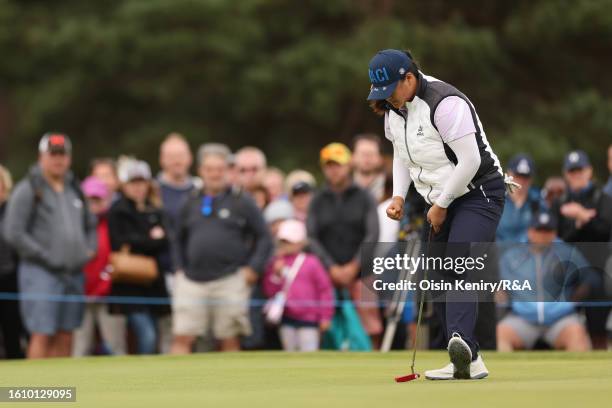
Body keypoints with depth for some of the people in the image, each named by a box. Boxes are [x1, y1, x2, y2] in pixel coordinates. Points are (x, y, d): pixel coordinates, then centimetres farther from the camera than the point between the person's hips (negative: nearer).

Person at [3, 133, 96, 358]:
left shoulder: (74, 188, 16)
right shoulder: (28, 189, -5)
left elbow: (90, 225, 28)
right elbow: (13, 233, -11)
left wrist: (89, 251, 10)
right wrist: (46, 257, -13)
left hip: (74, 272, 6)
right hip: (41, 272, -6)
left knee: (65, 337, 6)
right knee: (42, 335, -11)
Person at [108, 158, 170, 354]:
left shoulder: (155, 212, 13)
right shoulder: (118, 211, -2)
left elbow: (164, 242, 2)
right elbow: (120, 244, -11)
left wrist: (138, 242, -9)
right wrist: (151, 240, -4)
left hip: (153, 283, 6)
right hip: (129, 285, -6)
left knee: (150, 336, 7)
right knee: (147, 336, -17)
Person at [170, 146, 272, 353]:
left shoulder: (242, 202, 3)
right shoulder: (192, 204, 15)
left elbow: (264, 237, 3)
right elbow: (180, 239, 26)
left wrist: (253, 268, -6)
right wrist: (180, 267, 13)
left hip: (230, 280, -3)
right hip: (192, 281, 3)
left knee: (230, 341, 2)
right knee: (182, 338, -7)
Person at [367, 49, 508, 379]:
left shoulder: (445, 103, -23)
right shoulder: (393, 108, 4)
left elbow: (470, 160, -24)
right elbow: (401, 154, 19)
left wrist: (441, 205, -16)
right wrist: (399, 196, 3)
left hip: (478, 194, -9)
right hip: (440, 202, 9)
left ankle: (460, 340, -47)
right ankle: (469, 362, 7)